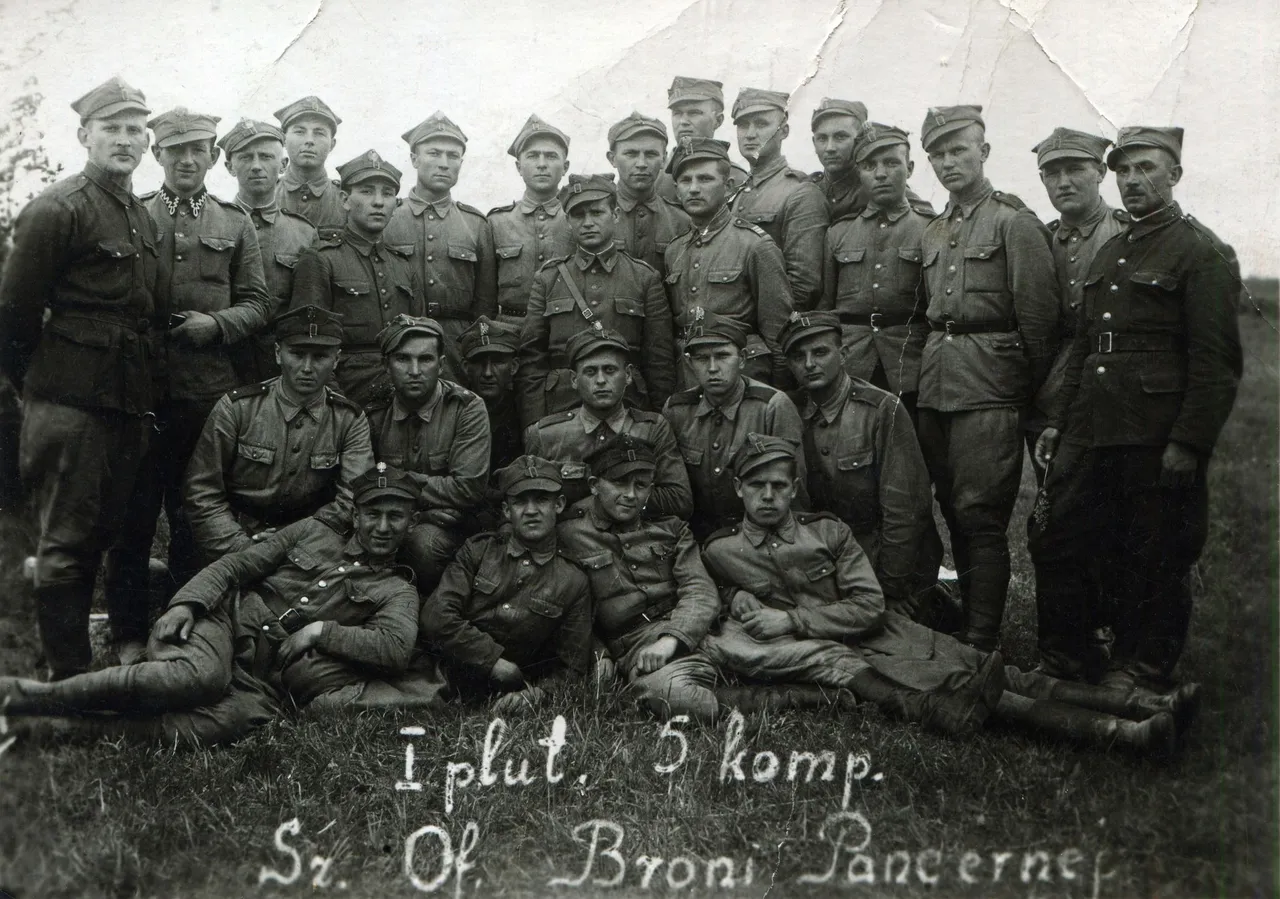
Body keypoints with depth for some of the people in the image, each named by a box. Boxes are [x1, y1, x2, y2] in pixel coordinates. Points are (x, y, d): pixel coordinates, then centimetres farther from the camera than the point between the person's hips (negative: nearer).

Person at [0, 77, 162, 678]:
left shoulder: (141, 217, 16)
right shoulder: (56, 210, -9)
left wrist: (146, 394, 17)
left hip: (130, 404, 8)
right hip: (71, 404, -7)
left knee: (127, 532, 15)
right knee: (67, 542, 0)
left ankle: (133, 650, 28)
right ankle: (68, 677, 8)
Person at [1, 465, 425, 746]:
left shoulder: (396, 592, 13)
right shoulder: (311, 533, 17)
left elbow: (396, 647, -7)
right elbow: (235, 565, 10)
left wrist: (321, 631, -11)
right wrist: (186, 603, -7)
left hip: (266, 681, -1)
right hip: (228, 622, 1)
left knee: (222, 722, -35)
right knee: (201, 677, -37)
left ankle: (48, 725, -31)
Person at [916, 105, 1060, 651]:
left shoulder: (1014, 223, -3)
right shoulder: (932, 233, 18)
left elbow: (1038, 319, -5)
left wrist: (1031, 394, -2)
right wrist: (932, 370, 16)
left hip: (988, 386, -6)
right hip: (934, 387, 7)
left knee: (980, 514, -8)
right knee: (954, 513, 10)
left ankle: (980, 644, -2)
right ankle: (972, 623, 20)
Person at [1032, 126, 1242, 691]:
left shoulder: (1202, 253, -5)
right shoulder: (1108, 253, 18)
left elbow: (1217, 362, -12)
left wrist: (1189, 443, -18)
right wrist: (1057, 421, 16)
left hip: (1156, 436, -7)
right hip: (1089, 431, 7)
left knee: (1155, 558, 4)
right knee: (1052, 539, 7)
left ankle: (1144, 672, 20)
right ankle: (1060, 657, 23)